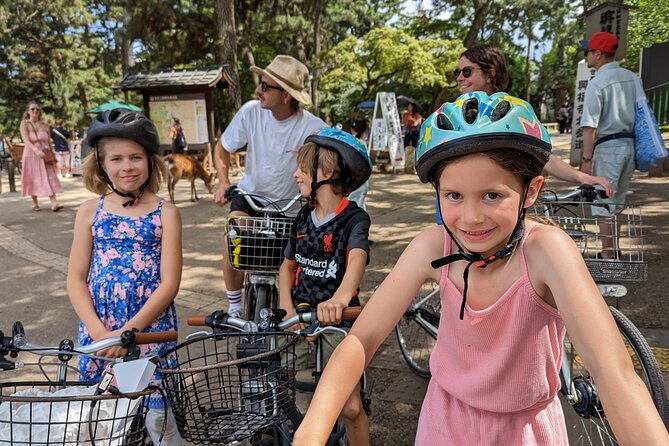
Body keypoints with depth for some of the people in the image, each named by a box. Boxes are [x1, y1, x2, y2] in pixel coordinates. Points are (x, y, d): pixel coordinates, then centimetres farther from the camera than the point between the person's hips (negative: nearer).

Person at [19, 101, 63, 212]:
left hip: (45, 155, 2)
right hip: (31, 155, -2)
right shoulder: (24, 124, -3)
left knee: (50, 178, -8)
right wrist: (37, 151, -32)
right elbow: (26, 141, -16)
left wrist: (53, 155, 12)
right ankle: (35, 204, 16)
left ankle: (54, 202, -15)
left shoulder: (45, 125, 7)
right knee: (33, 179, 4)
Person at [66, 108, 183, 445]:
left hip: (150, 328, -2)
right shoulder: (90, 211, 4)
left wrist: (127, 332, -14)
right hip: (97, 330, 3)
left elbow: (169, 282, -7)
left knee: (157, 417, 0)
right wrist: (98, 332, -10)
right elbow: (76, 280, 3)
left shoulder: (165, 212, -2)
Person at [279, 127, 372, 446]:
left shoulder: (354, 218, -11)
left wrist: (339, 299, -50)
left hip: (336, 319, -4)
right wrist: (287, 308, -4)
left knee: (350, 408, -6)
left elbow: (357, 259, -30)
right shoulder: (303, 217, 7)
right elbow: (288, 265, 13)